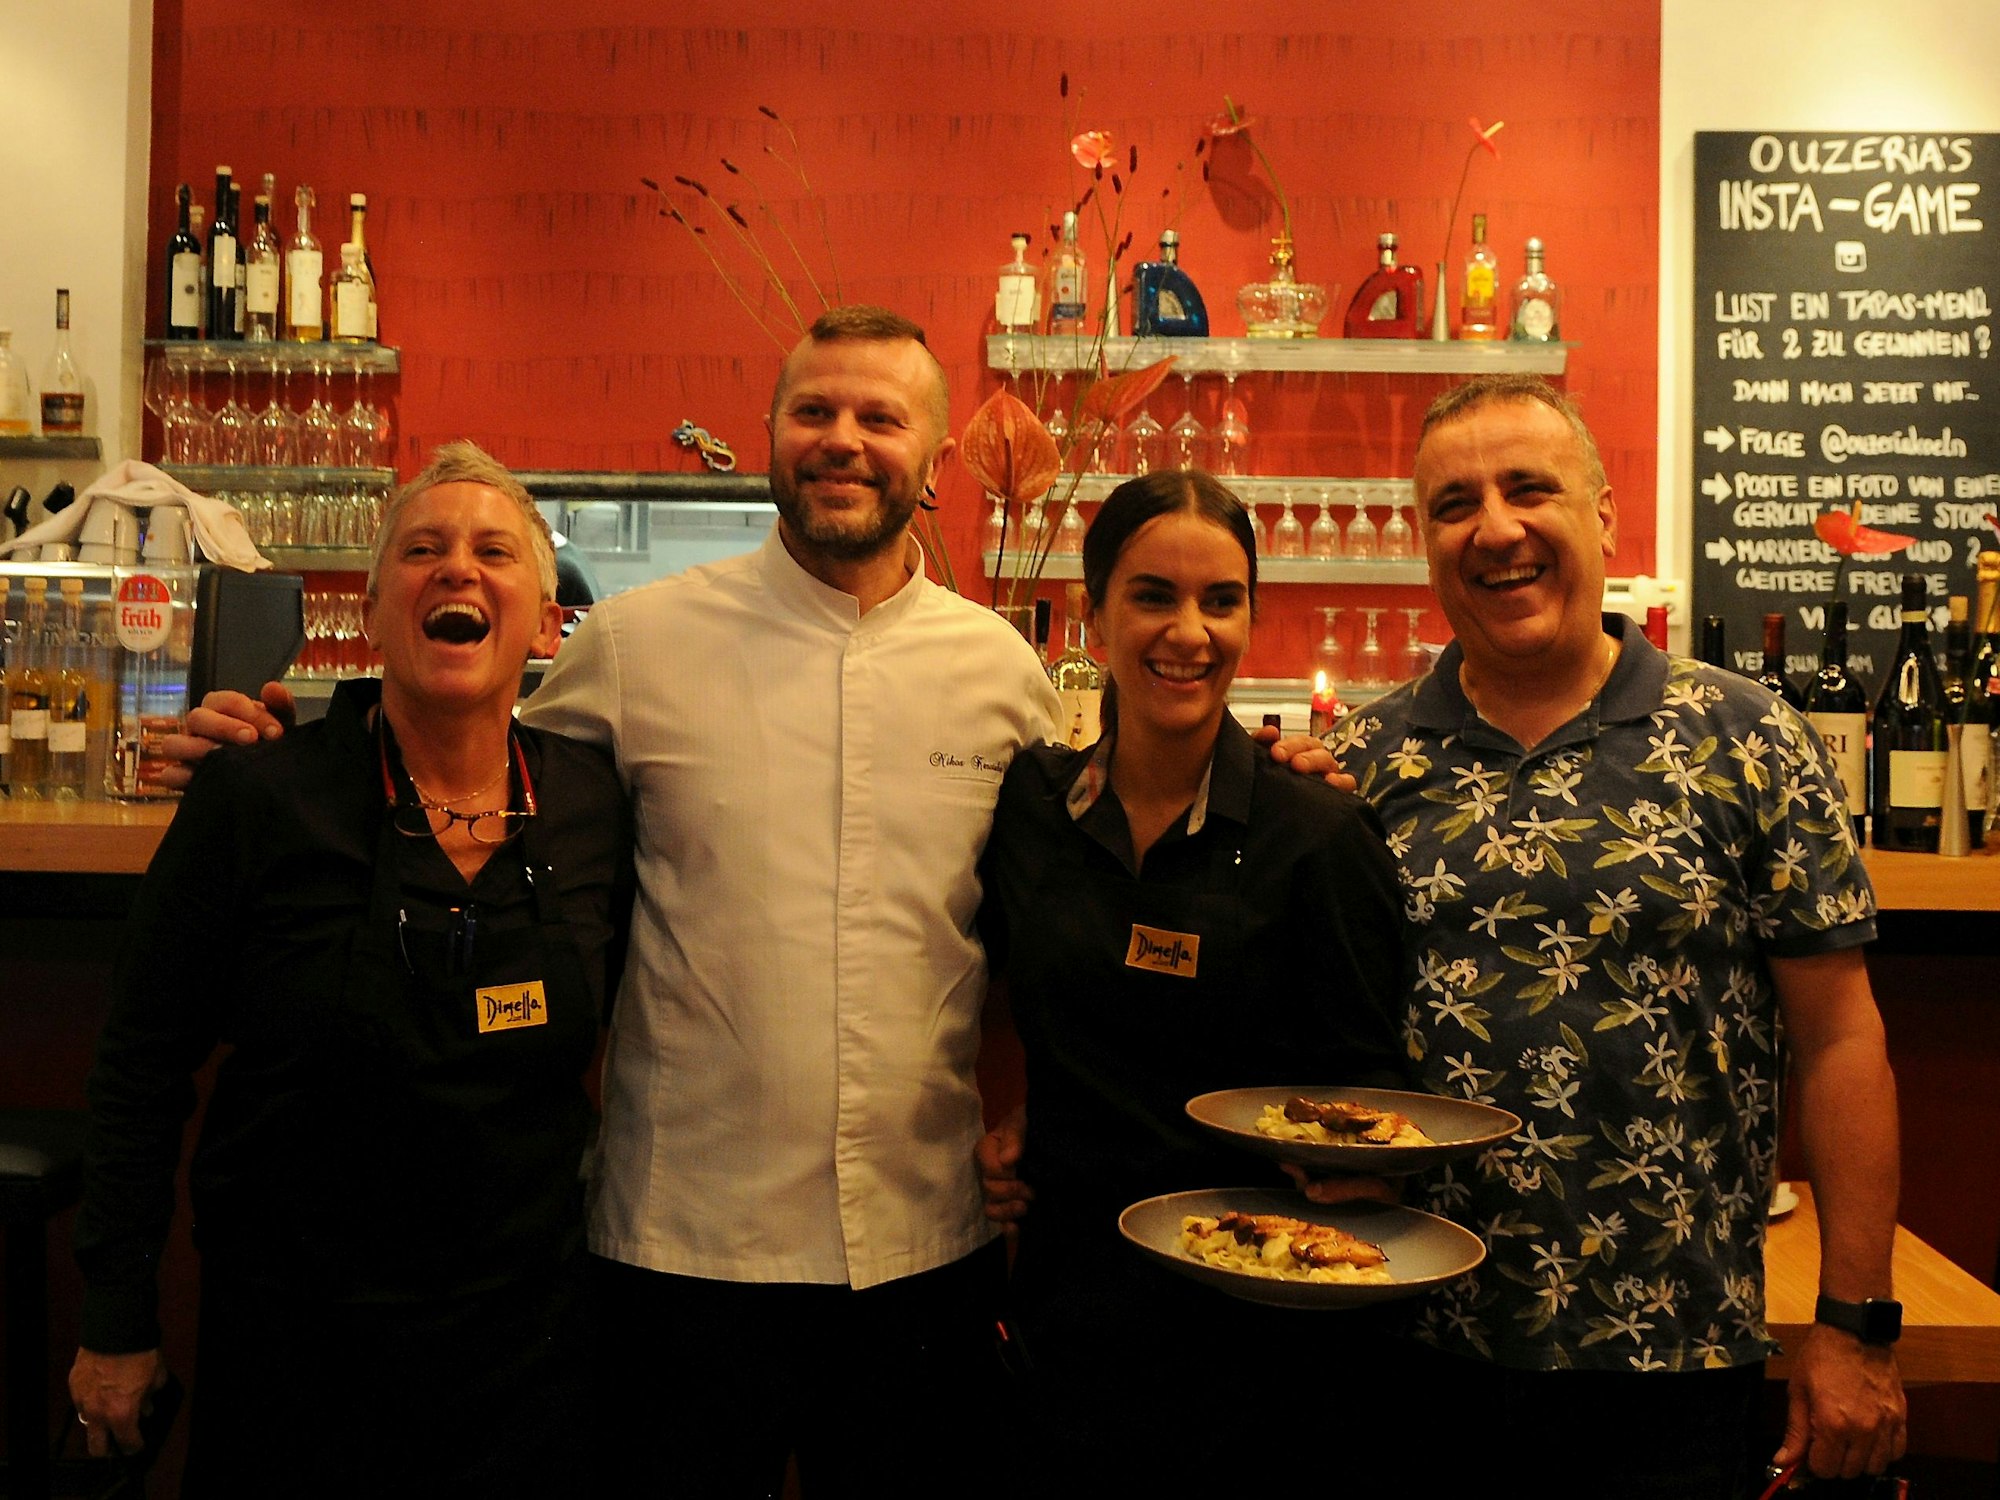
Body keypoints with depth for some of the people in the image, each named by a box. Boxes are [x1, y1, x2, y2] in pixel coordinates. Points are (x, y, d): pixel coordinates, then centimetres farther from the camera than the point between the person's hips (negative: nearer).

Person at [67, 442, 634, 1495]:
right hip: (289, 1341, -2)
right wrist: (118, 1323, -1)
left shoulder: (594, 806, -6)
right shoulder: (256, 800, -13)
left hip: (523, 1332, 2)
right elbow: (142, 1066, -4)